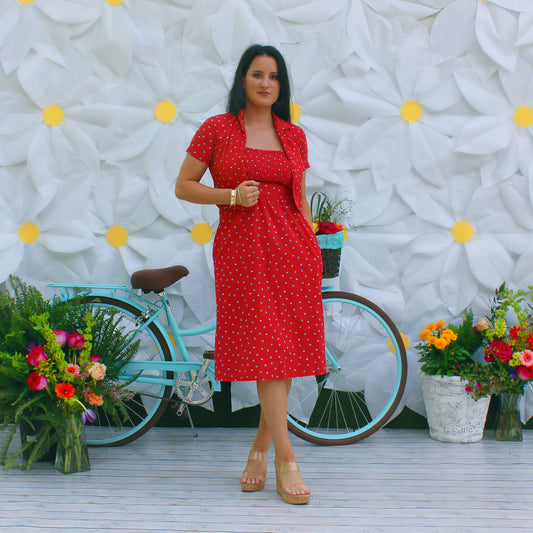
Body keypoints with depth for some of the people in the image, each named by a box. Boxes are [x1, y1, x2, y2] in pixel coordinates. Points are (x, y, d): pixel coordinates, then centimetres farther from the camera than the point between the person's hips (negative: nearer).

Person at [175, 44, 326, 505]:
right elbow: (183, 186, 4)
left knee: (288, 347, 3)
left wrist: (314, 247, 12)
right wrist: (232, 196, -11)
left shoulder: (294, 135, 12)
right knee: (265, 347, -7)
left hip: (292, 247, 4)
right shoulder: (217, 129, 3)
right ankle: (286, 461, -4)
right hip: (242, 248, -3)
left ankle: (261, 445, 20)